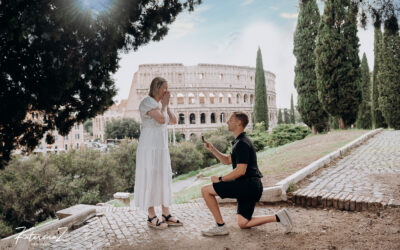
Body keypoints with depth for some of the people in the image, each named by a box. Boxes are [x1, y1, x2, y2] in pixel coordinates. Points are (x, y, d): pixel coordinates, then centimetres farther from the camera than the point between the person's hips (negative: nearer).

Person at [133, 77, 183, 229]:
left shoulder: (159, 104, 17)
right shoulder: (147, 102, -10)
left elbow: (173, 121, 12)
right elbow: (161, 119, -23)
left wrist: (166, 105, 6)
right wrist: (164, 104, -8)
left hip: (161, 148, 9)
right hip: (149, 148, -9)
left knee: (165, 179, 9)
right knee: (150, 180, -3)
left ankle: (166, 215, 16)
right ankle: (151, 217, 5)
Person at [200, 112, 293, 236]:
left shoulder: (242, 143, -15)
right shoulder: (238, 142, 18)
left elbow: (241, 170, -22)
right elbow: (228, 160, 26)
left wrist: (220, 179, -13)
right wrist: (212, 149, 14)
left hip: (247, 185, -11)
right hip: (253, 188, 11)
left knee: (206, 190, -8)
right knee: (243, 224, 15)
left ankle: (220, 226, -3)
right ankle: (278, 217, 9)